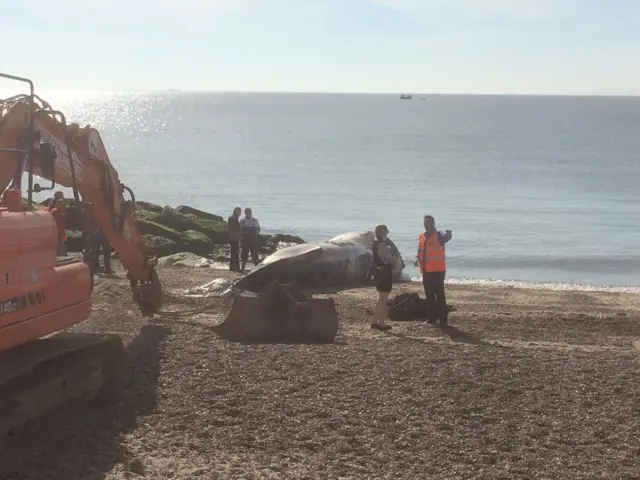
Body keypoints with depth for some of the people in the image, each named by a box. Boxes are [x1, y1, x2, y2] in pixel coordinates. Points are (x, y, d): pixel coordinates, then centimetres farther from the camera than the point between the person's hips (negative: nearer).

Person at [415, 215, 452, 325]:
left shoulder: (438, 235, -7)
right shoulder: (422, 236, 13)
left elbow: (445, 238, -31)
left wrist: (448, 234, -55)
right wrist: (418, 259, 1)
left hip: (437, 270, -7)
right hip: (426, 271, 7)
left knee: (439, 294, -7)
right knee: (429, 295, 11)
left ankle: (443, 318, -3)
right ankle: (432, 318, 19)